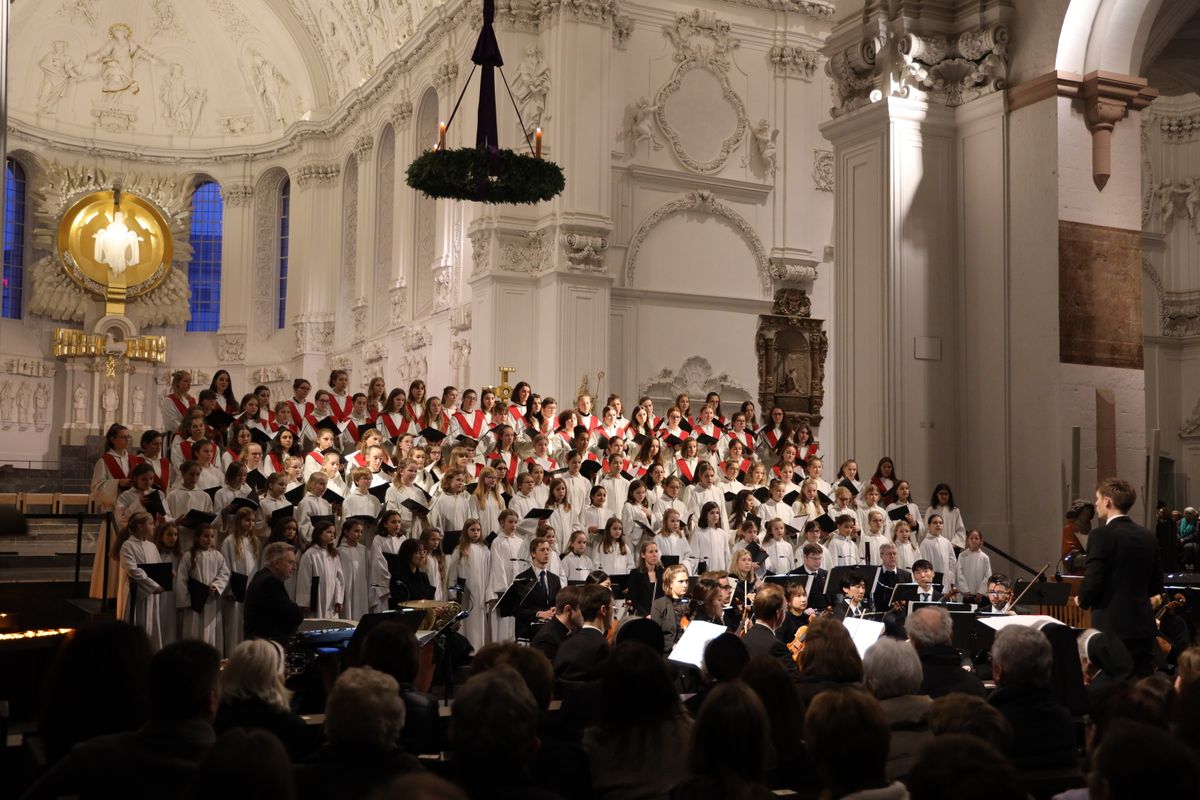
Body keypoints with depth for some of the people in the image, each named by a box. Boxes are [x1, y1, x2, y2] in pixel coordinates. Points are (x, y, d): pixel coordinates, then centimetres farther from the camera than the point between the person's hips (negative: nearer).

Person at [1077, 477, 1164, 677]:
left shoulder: (1102, 535, -13)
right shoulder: (1147, 536, 8)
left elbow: (1092, 583, -16)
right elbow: (1156, 586, 13)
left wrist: (1082, 601, 3)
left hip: (1112, 626, -6)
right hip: (1143, 625, 6)